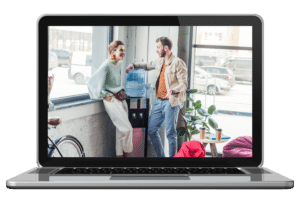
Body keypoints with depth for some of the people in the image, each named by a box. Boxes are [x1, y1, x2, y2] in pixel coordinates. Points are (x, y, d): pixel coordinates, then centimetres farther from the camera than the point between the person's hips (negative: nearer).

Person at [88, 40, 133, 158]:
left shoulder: (119, 65, 11)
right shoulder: (106, 65, -14)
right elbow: (91, 82, -17)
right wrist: (103, 95, -12)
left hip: (121, 99, 8)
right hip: (111, 100, -8)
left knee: (121, 129, 9)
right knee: (127, 129, -9)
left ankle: (120, 154, 17)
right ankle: (126, 152, 10)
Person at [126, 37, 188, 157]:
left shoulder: (178, 63, -10)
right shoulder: (159, 62, 14)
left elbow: (184, 84, -15)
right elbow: (148, 66, 35)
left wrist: (172, 90, -32)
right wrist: (134, 65, 20)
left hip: (171, 101, -8)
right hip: (159, 101, 8)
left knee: (170, 133, -3)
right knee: (151, 130, 9)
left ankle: (172, 156, 9)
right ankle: (160, 155, 21)